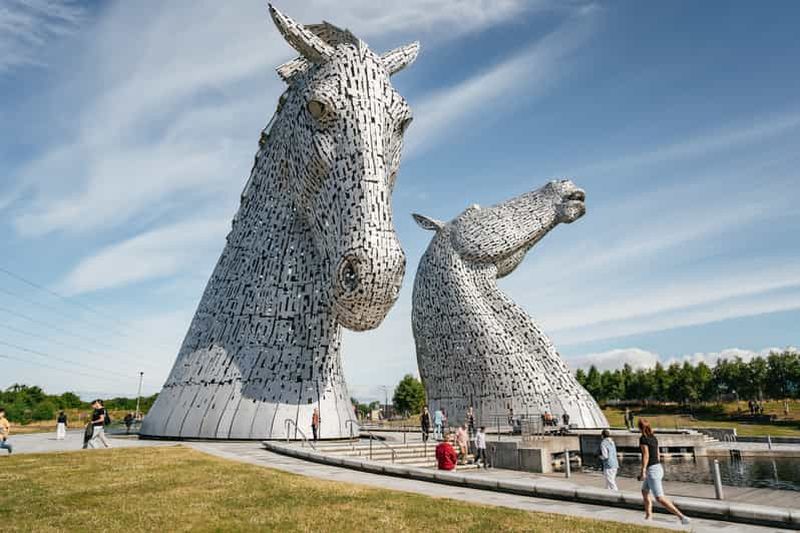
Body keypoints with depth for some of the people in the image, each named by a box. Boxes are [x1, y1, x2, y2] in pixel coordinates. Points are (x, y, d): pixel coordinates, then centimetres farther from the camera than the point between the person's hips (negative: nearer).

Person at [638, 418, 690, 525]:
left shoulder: (643, 438, -16)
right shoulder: (654, 437, 10)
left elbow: (646, 455, -21)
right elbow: (657, 455, 15)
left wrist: (643, 471, -18)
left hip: (651, 470, -10)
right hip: (658, 468, 10)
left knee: (660, 498, -8)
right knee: (644, 491, 22)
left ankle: (682, 517, -13)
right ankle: (648, 516, 21)